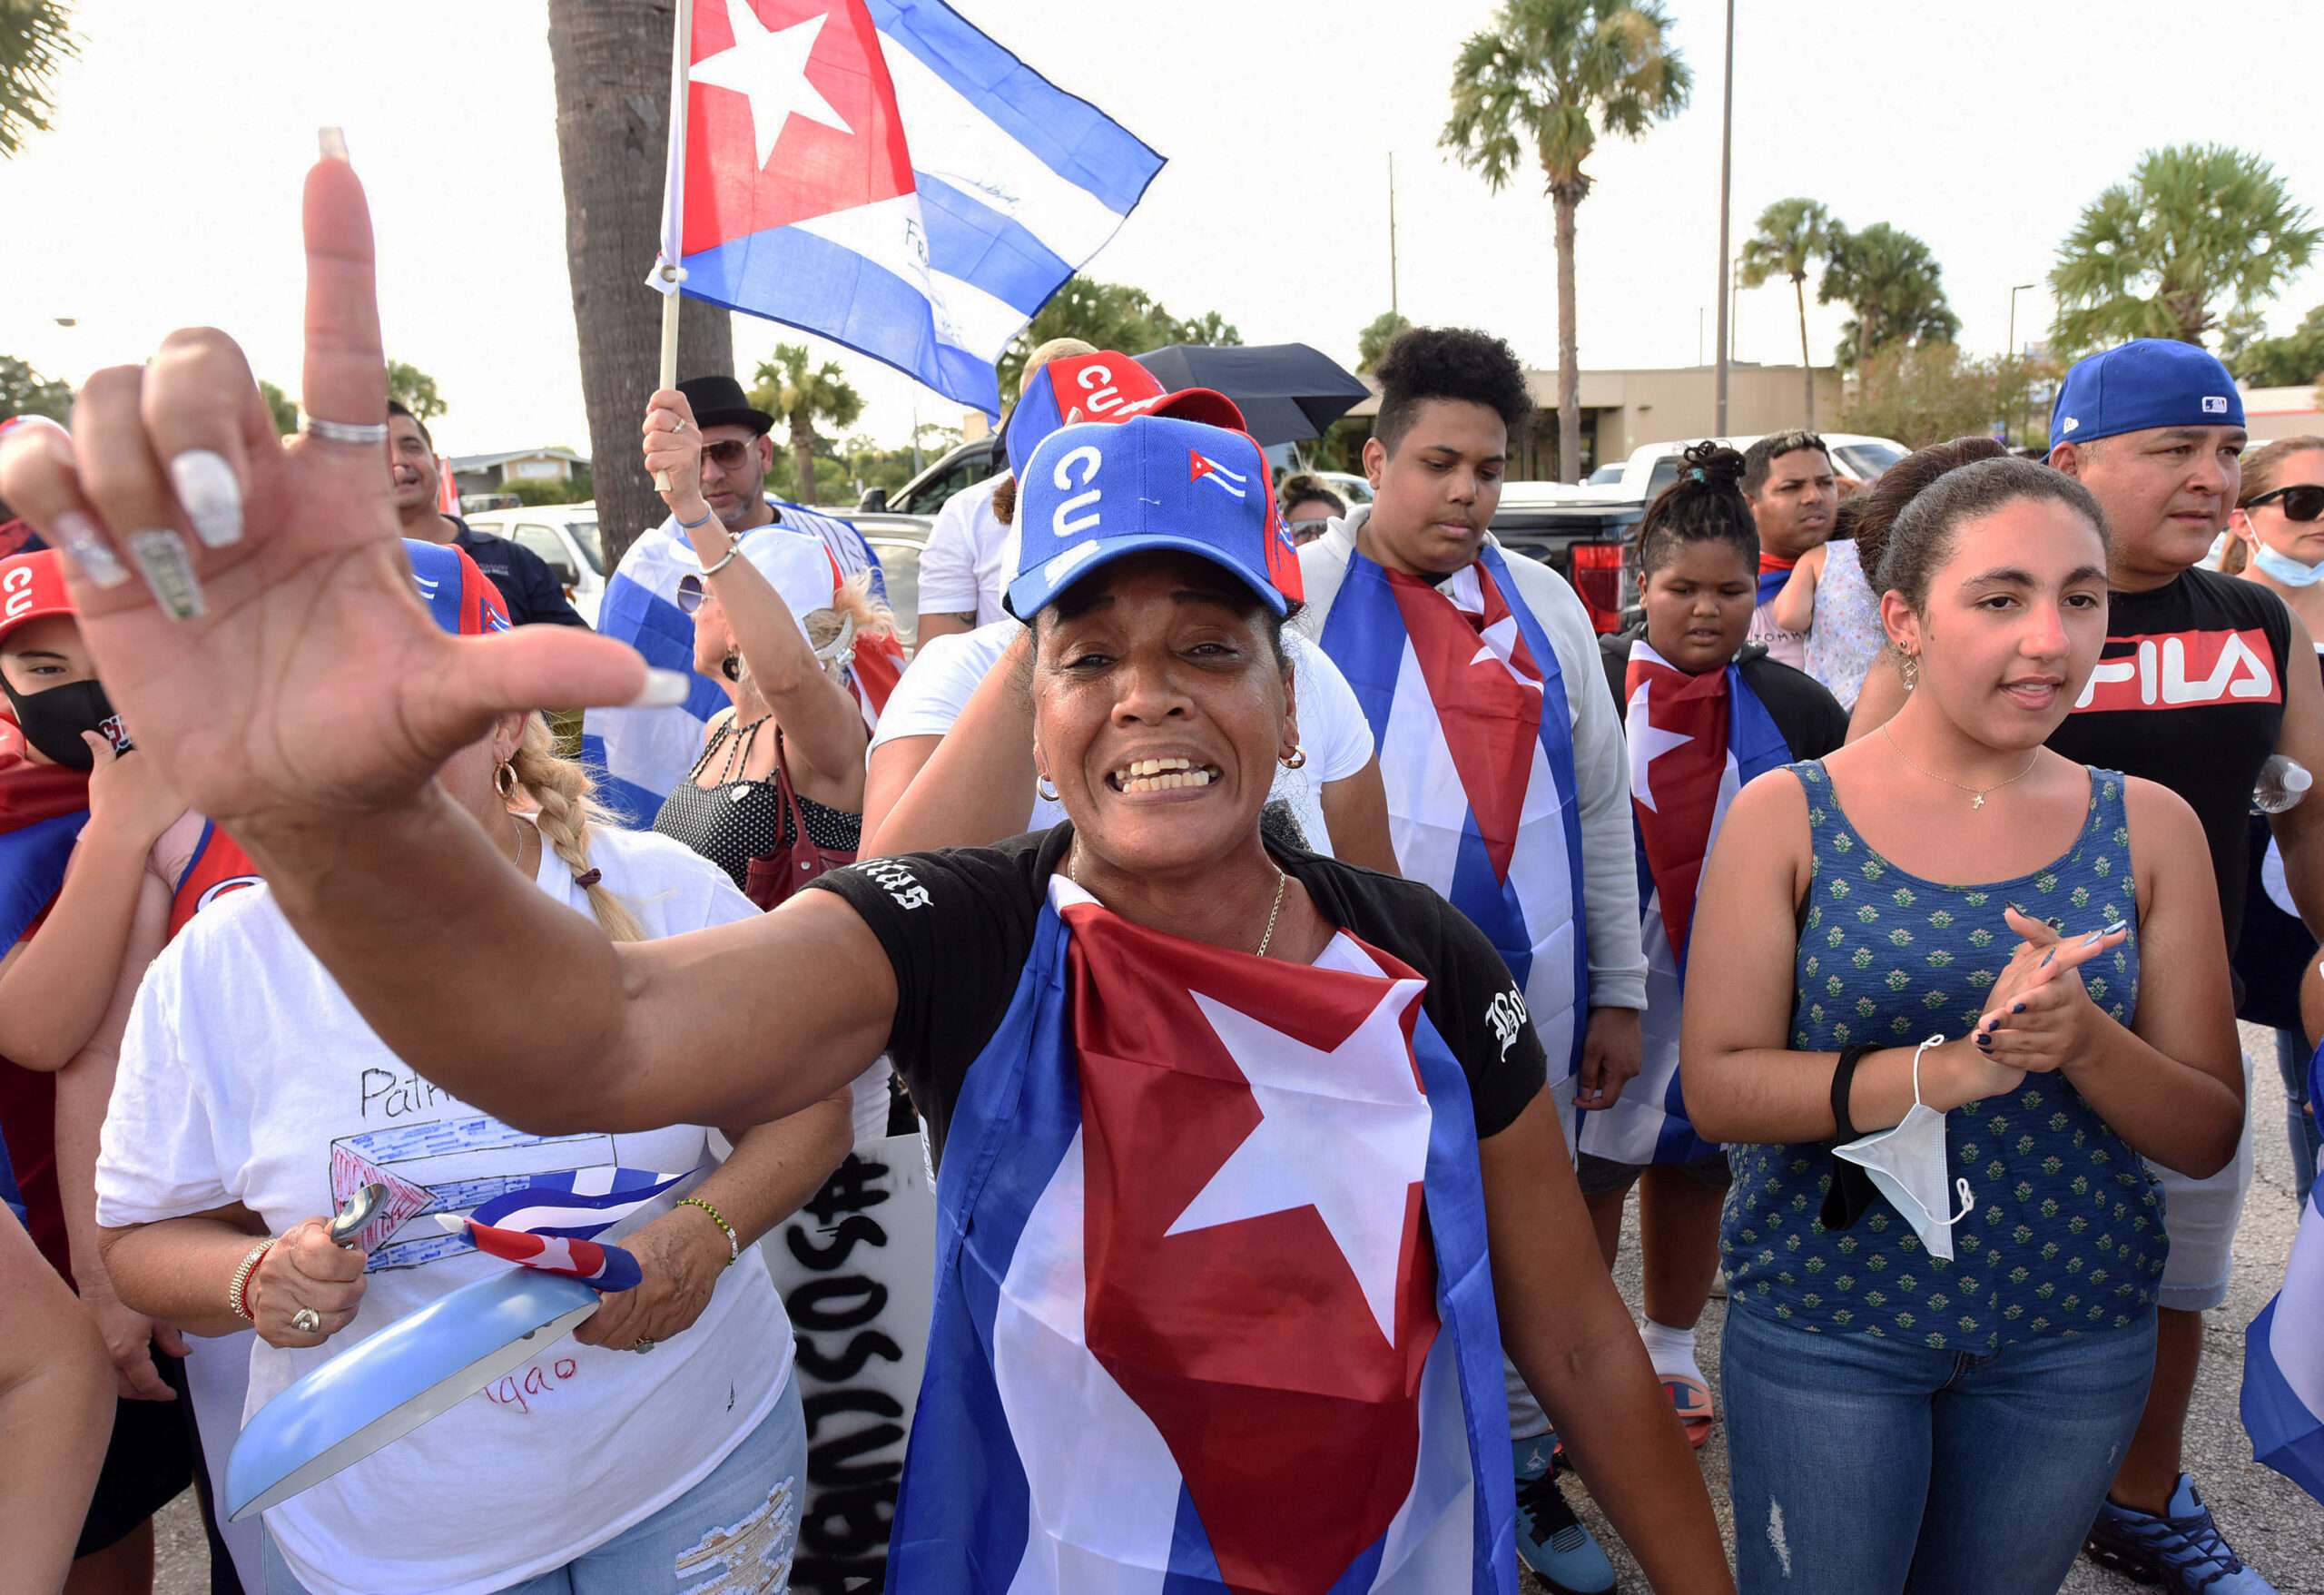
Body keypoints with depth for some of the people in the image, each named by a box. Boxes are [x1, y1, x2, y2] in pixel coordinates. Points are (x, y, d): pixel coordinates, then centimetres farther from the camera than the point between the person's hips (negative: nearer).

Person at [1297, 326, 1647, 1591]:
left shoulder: (1546, 604, 7)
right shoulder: (1300, 594, -5)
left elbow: (1600, 808, 11)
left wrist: (1621, 993, 11)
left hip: (1531, 995, 4)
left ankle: (1520, 1473, 40)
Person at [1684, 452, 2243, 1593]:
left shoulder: (2148, 826, -3)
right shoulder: (1787, 815, -10)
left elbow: (2208, 1136, -2)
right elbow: (1716, 1089, -14)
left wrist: (2084, 1040, -23)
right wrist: (1947, 1065, -28)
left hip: (2076, 1330, 3)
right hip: (1823, 1319, -2)